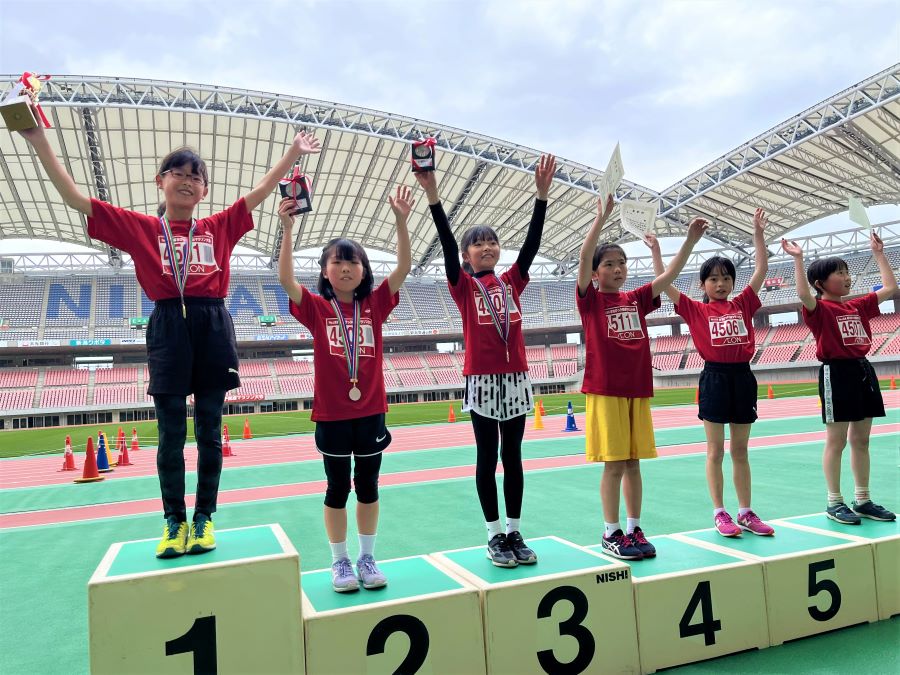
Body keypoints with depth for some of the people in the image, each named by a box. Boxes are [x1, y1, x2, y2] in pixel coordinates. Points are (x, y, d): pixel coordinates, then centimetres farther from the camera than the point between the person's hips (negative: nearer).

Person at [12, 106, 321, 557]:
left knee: (209, 430, 5)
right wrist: (38, 140, 1)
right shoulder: (140, 227, 9)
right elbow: (74, 198, 6)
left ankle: (204, 518, 15)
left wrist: (293, 152, 12)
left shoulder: (219, 227, 12)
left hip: (213, 326, 1)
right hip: (168, 327, -1)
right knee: (171, 432, 2)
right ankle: (174, 522, 14)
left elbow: (260, 192, 14)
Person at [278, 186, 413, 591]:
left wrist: (401, 221, -21)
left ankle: (367, 557, 28)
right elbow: (286, 279, -19)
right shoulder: (317, 309, -3)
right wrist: (288, 229, -27)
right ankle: (339, 561, 25)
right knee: (337, 488, 10)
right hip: (331, 414, -1)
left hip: (371, 412, 2)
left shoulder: (374, 305, 1)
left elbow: (403, 268, -10)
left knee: (368, 485, 13)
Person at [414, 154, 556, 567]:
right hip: (482, 379, -3)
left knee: (513, 457, 10)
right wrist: (432, 195, -23)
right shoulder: (463, 285, 0)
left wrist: (542, 193, -8)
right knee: (487, 458, 5)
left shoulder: (512, 281, 10)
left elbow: (532, 243, 0)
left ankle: (515, 532, 19)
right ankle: (494, 535, 15)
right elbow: (446, 244, -12)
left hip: (516, 377, 3)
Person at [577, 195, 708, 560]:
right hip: (605, 390, -5)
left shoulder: (636, 299, 12)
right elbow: (583, 258, -17)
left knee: (633, 462, 10)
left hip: (638, 389, 5)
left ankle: (634, 529, 21)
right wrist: (602, 216, -24)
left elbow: (670, 274, 8)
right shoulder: (590, 300, -2)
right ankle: (612, 533, 12)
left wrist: (691, 240, -3)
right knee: (614, 464, 0)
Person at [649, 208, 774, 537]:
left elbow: (762, 269, 10)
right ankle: (719, 513, 12)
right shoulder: (695, 310, 1)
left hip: (742, 377, 3)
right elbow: (663, 283, -4)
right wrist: (655, 250, -6)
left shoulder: (742, 305, 9)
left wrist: (758, 232, 8)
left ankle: (746, 513, 20)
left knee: (740, 450, 12)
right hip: (715, 378, -3)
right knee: (715, 451, 4)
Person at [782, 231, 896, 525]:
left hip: (863, 371, 7)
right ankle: (834, 503, 9)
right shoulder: (820, 309, -8)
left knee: (861, 440, 12)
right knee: (836, 441, 0)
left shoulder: (858, 306, 13)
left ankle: (863, 500, 21)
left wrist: (879, 254, 21)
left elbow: (890, 287, 20)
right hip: (837, 373, -7)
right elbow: (804, 294, -30)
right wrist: (798, 259, -29)